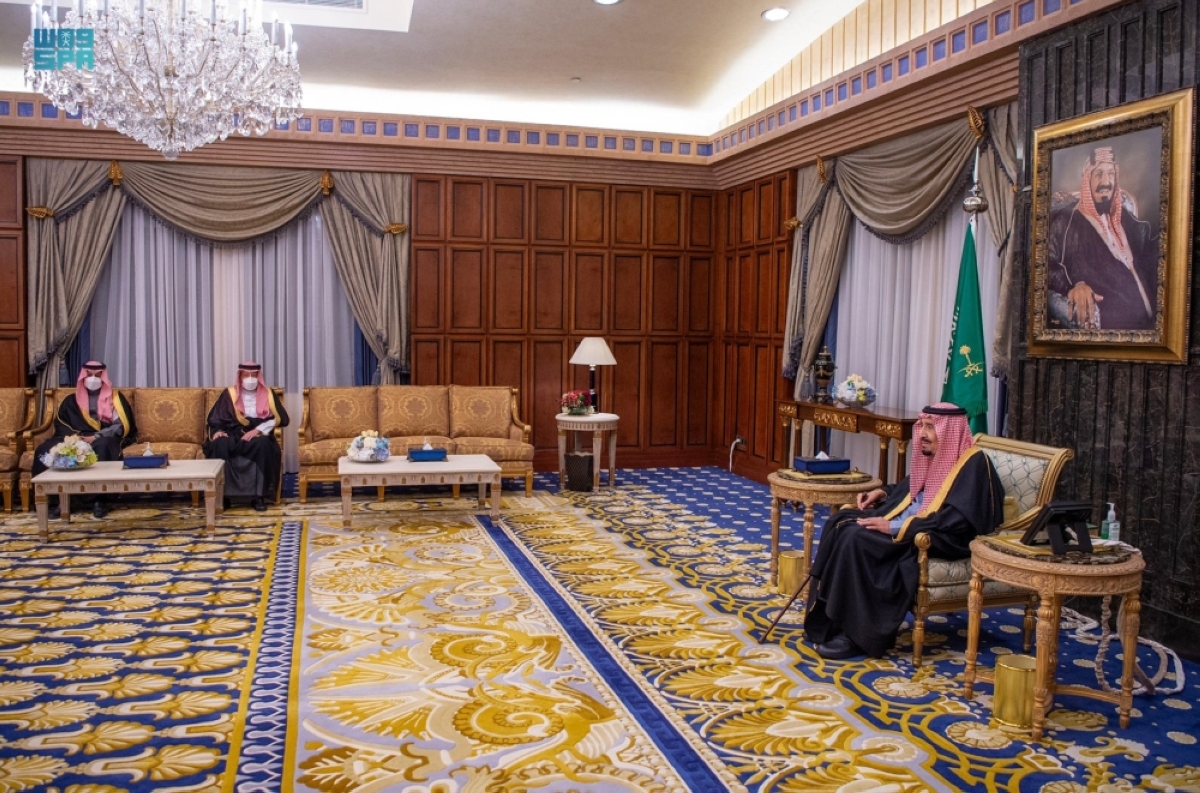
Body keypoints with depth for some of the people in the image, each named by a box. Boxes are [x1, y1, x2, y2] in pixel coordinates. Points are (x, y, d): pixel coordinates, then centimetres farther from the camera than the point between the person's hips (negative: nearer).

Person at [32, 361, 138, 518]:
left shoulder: (115, 397, 10)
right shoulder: (72, 401, 19)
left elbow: (121, 426, -1)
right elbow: (60, 424, 9)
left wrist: (95, 437, -15)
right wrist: (76, 437, -12)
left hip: (104, 439, -3)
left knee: (102, 447, -40)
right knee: (46, 450, -27)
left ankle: (101, 500, -36)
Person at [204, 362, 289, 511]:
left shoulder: (268, 394, 10)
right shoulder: (229, 394, 11)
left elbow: (282, 418, 0)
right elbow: (215, 419, 10)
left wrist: (258, 429, -13)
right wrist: (217, 431, -14)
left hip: (257, 437, -1)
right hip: (233, 436, 1)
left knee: (262, 444, -36)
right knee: (220, 444, -34)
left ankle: (259, 496, -29)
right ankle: (222, 495, -26)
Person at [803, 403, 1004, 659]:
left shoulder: (973, 465, -14)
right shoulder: (933, 456, 13)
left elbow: (955, 522, -24)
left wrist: (895, 527, -25)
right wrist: (882, 493, 10)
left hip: (938, 540, -9)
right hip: (906, 524, 9)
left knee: (859, 540, -27)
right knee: (841, 522, -9)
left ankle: (859, 636, -18)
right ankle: (828, 621, -8)